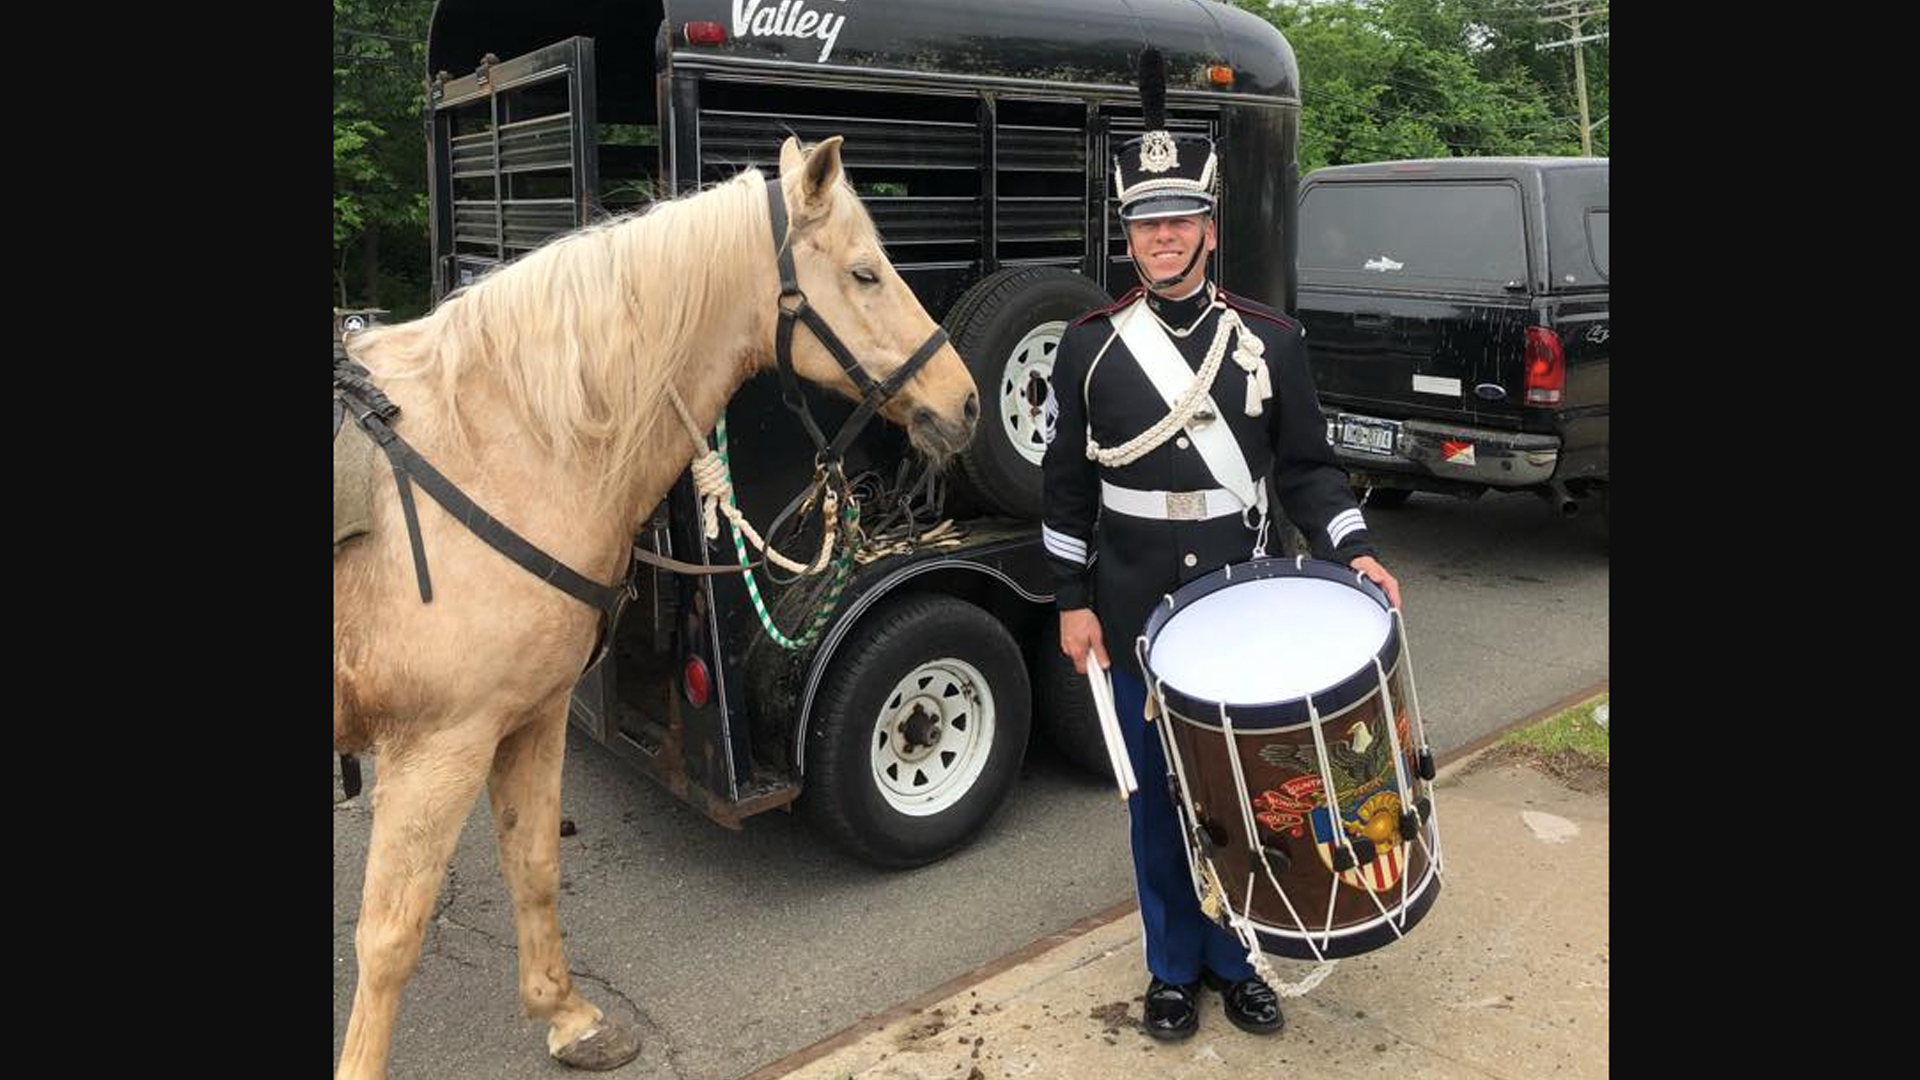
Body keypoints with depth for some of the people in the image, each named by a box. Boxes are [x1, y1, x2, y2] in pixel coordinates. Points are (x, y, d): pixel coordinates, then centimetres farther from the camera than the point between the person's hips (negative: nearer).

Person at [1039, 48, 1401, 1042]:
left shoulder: (1270, 341, 1)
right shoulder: (1089, 347, -1)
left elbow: (1306, 466, 4)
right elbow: (1067, 483, 1)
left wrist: (1351, 553, -11)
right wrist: (1072, 603, -1)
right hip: (1133, 612, 0)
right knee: (1157, 793, 11)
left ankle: (1232, 959, 31)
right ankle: (1174, 968, 29)